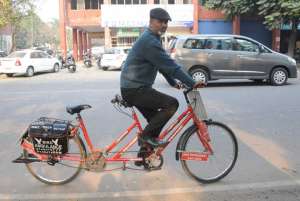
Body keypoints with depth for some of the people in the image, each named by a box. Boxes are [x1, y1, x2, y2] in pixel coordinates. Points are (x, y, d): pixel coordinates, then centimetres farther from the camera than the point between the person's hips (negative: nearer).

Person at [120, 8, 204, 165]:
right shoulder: (149, 41, -20)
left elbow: (163, 64, 21)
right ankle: (147, 135, -6)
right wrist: (192, 83, -20)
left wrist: (173, 82, 18)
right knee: (171, 103, -17)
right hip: (134, 90, -10)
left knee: (155, 121, 15)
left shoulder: (152, 39, 15)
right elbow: (170, 65, -23)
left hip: (136, 88, 10)